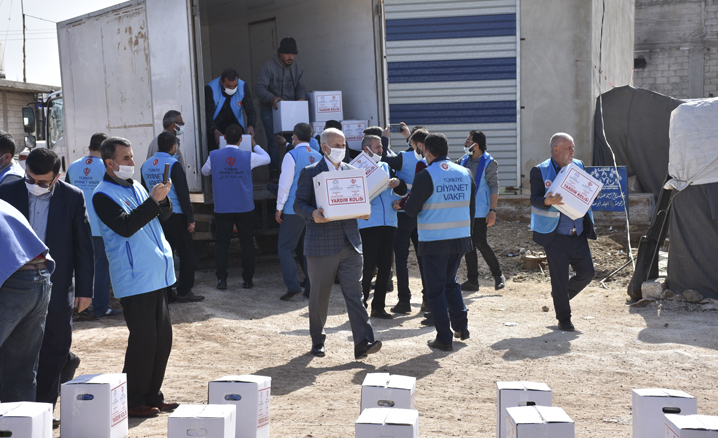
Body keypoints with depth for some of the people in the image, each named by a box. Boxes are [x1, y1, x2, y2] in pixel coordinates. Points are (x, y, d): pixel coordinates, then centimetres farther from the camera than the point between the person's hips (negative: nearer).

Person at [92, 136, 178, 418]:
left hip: (157, 275, 8)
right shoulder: (103, 195, -8)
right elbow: (125, 226, -22)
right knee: (143, 340, -6)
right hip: (134, 279, -8)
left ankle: (152, 396, 23)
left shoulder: (135, 186, 15)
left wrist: (163, 198, -4)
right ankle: (133, 401, 8)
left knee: (163, 337, 11)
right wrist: (153, 200, -23)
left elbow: (165, 215, 16)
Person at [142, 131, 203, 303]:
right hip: (175, 216, -7)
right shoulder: (173, 165, -13)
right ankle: (184, 292, 3)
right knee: (187, 253, 3)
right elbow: (183, 193, -15)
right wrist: (191, 218, -11)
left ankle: (165, 293, 14)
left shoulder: (146, 165, 8)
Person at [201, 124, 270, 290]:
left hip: (222, 209, 1)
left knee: (221, 243, 10)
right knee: (247, 243, 9)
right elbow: (267, 159, 14)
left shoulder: (213, 156, -5)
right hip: (245, 208, 0)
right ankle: (247, 280, 11)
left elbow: (204, 172, 15)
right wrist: (254, 144, 27)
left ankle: (221, 279, 4)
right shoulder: (248, 156, -7)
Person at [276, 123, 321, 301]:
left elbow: (285, 184, -12)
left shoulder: (292, 155, -9)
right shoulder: (318, 157, 8)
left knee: (285, 248, 1)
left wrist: (279, 207, -5)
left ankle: (293, 286, -8)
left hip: (294, 210, -6)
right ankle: (311, 288, 13)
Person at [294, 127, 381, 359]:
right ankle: (317, 341, 24)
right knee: (319, 297, 8)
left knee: (354, 293, -3)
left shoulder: (352, 171, 13)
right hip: (321, 245, -3)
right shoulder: (310, 172, 0)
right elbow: (299, 204, -2)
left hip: (350, 243, 3)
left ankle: (363, 343, -5)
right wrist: (313, 214, -23)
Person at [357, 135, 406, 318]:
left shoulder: (386, 166, 18)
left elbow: (403, 191, 15)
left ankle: (378, 306, 17)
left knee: (385, 266, 7)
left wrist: (398, 182, -5)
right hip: (367, 223, -5)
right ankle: (360, 305, 9)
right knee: (368, 267, -5)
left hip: (388, 222, 5)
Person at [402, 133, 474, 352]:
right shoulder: (465, 173, 5)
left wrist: (408, 198, 12)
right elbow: (472, 208, 11)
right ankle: (461, 325, 20)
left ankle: (444, 338, 7)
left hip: (434, 241, -6)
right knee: (450, 282, 24)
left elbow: (411, 210, -9)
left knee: (436, 289, 5)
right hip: (460, 238, 6)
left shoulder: (425, 176, -13)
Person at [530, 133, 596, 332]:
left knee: (587, 272, 6)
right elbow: (535, 199, -12)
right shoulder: (540, 171, -5)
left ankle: (562, 295, 32)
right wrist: (547, 201, -33)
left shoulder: (578, 166, 10)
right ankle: (564, 319, 17)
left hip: (578, 234, 5)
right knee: (560, 278, 1)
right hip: (555, 236, -5)